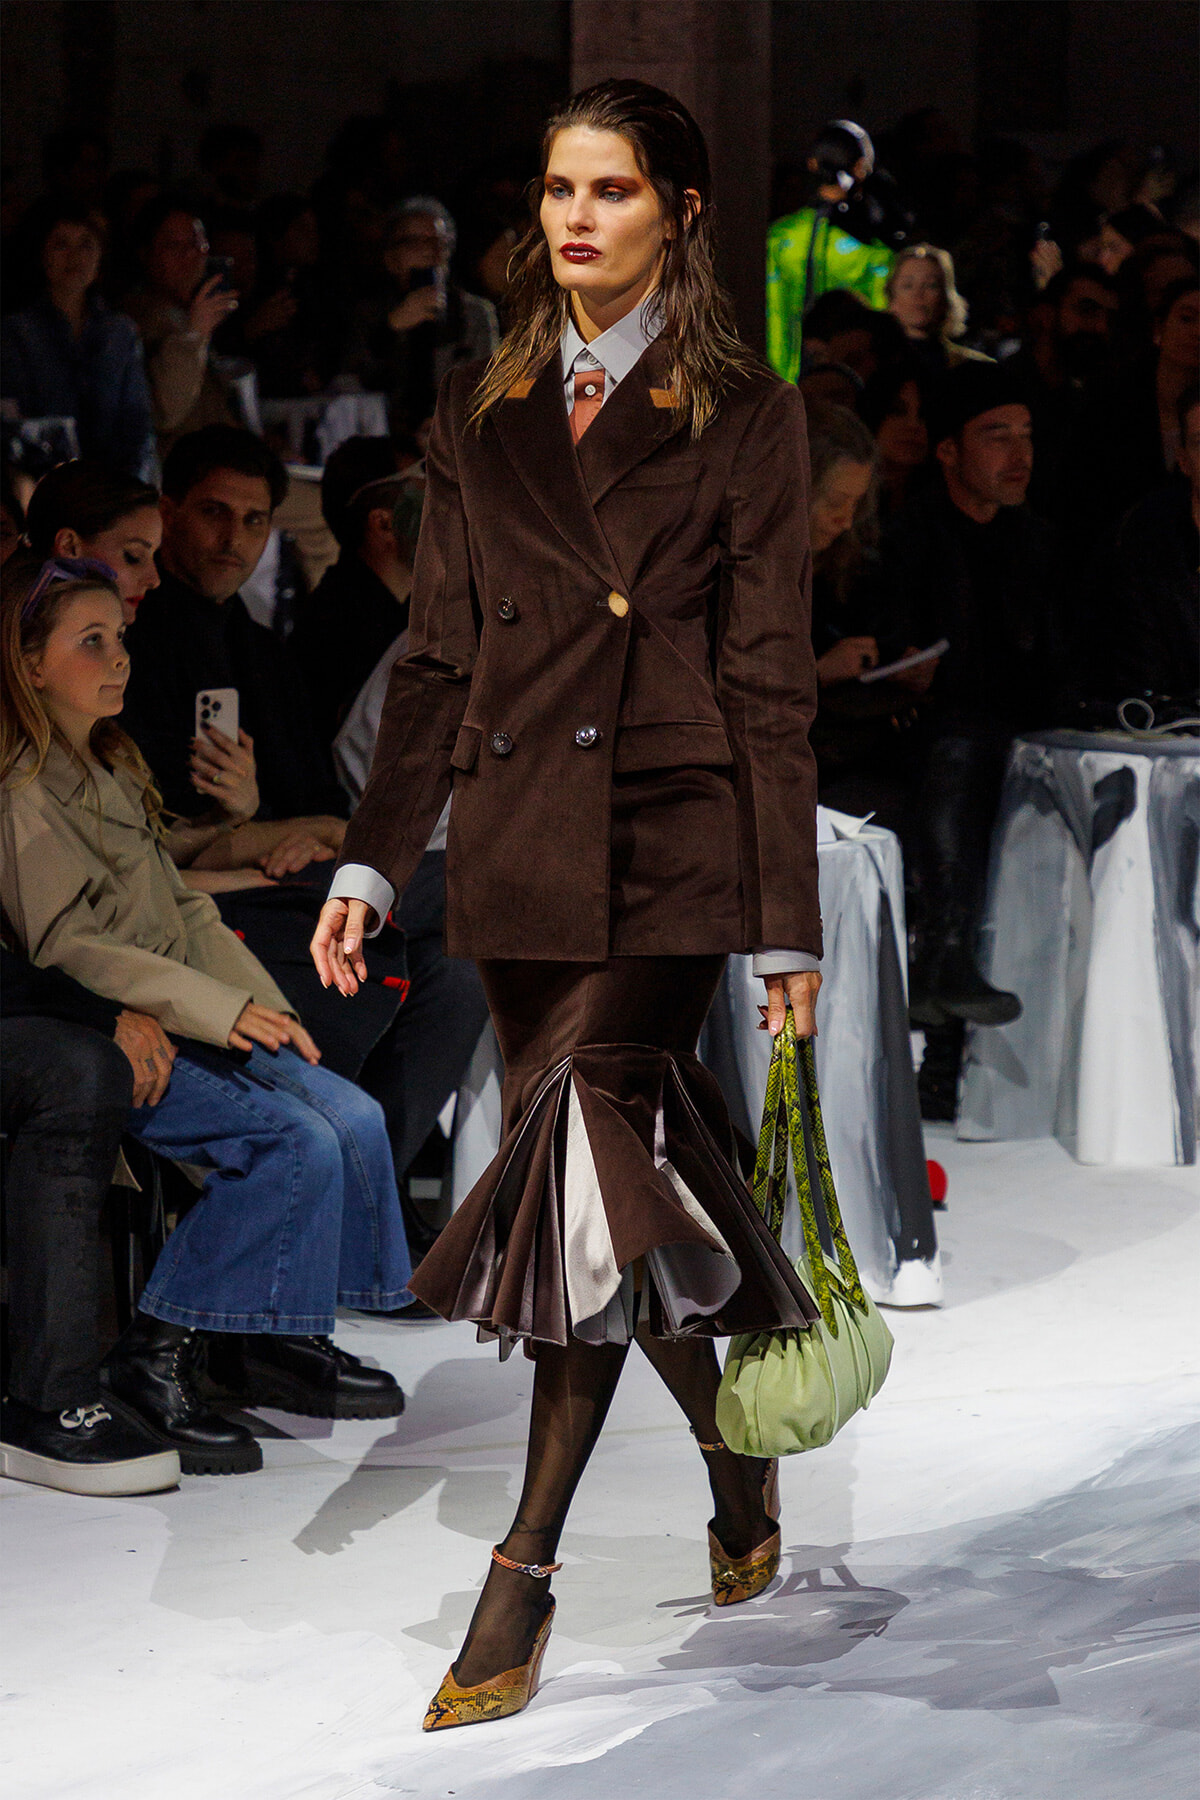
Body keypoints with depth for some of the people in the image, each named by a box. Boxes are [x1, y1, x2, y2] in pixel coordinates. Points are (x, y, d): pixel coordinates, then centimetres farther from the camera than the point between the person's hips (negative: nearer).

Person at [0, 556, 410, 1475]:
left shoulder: (111, 768, 19)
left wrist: (262, 1002, 4)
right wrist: (219, 1011, -21)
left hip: (185, 1021, 9)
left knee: (354, 1119, -8)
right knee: (297, 1144, -24)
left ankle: (280, 1338, 4)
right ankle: (153, 1356, -17)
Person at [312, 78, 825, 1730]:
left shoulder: (744, 416, 2)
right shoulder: (482, 414, 13)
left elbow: (772, 679, -1)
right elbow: (438, 659, 14)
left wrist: (789, 923, -3)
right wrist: (374, 859, 4)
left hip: (669, 843, -5)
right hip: (516, 846, 5)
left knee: (582, 1158, -14)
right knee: (612, 1170, 8)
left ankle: (521, 1589, -12)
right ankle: (731, 1450, 32)